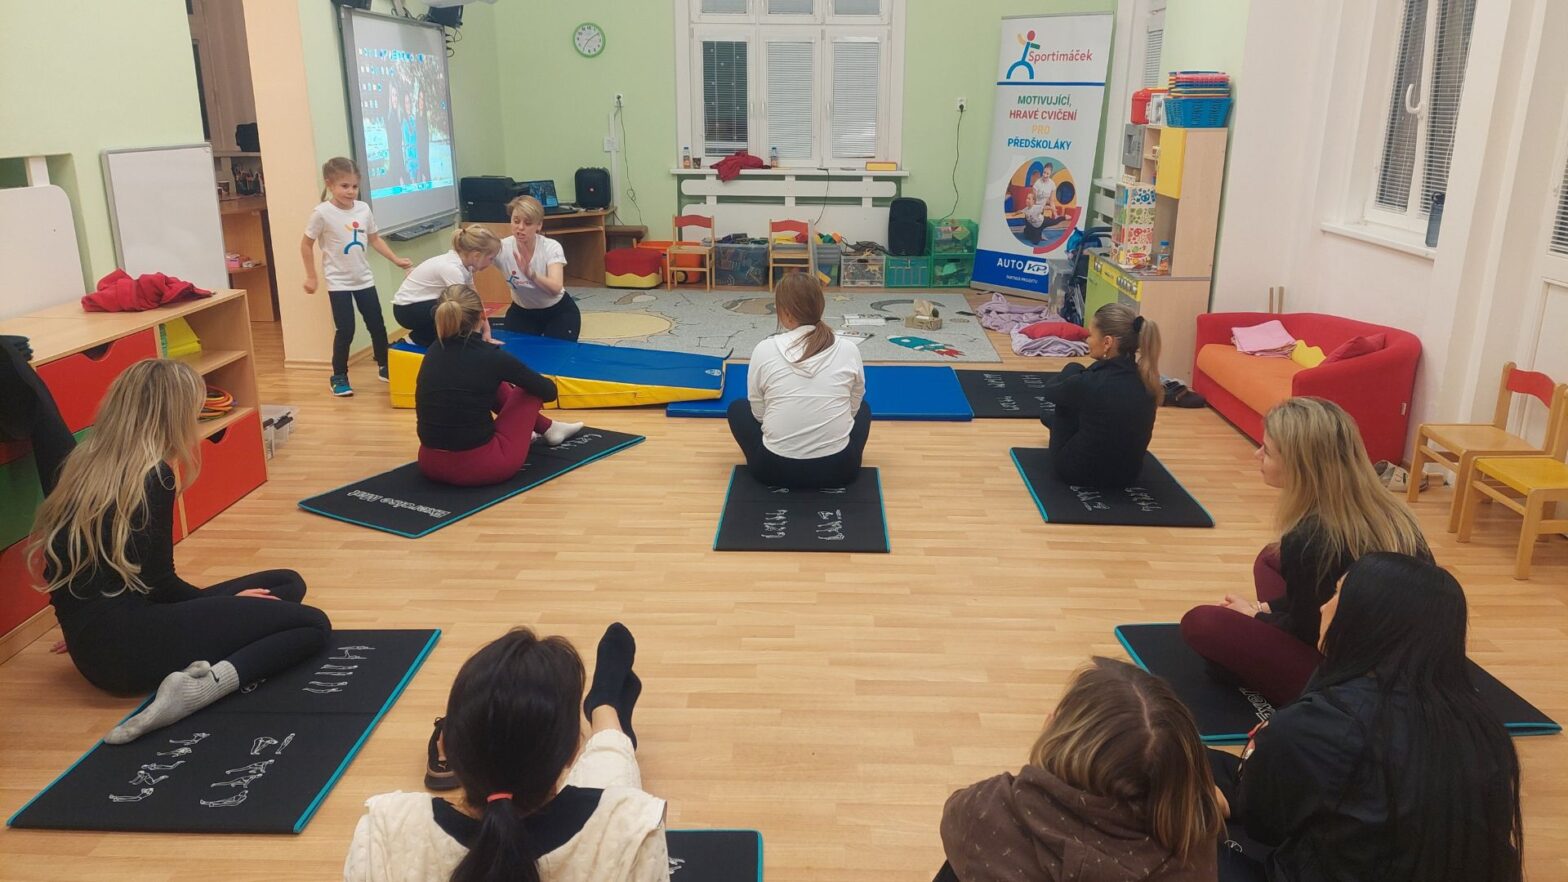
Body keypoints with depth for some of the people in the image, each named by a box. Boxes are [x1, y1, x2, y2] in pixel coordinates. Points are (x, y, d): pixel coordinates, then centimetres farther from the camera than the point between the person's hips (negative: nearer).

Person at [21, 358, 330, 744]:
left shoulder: (80, 462, 9)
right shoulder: (153, 475, -12)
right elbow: (157, 582, -10)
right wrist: (223, 604, 3)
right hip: (126, 644, -8)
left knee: (288, 583, 16)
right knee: (313, 624, -5)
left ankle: (199, 666, -8)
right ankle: (201, 685, -25)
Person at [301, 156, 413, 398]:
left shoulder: (363, 209, -1)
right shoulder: (322, 213, -15)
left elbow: (374, 239, 13)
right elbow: (306, 245, -6)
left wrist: (396, 259, 7)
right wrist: (311, 277, -5)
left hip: (364, 279, 5)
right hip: (339, 283, -5)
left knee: (377, 325, 11)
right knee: (345, 331, -3)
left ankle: (384, 367, 28)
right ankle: (339, 377, 11)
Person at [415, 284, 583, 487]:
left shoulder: (434, 352, 4)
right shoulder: (491, 356, -12)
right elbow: (549, 391, 5)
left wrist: (483, 343, 19)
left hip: (430, 464, 6)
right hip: (478, 467, -6)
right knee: (530, 388, 14)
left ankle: (547, 427, 40)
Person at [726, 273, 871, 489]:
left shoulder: (765, 350, -8)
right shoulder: (849, 350, -4)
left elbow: (759, 413, 4)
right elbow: (853, 408, 10)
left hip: (776, 468, -1)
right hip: (838, 469, 1)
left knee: (737, 408, 29)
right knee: (863, 408, 34)